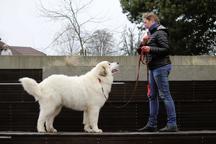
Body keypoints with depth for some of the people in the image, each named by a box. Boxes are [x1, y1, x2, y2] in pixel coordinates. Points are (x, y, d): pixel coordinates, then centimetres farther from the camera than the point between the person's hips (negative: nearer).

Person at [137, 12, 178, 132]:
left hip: (160, 67, -10)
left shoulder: (160, 33, -8)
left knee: (165, 95, -11)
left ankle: (172, 124, -12)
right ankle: (152, 124, 12)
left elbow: (166, 49, -17)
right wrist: (143, 43, 1)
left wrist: (150, 49, -21)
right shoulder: (152, 34, 21)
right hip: (153, 68, 10)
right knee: (152, 96, 9)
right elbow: (140, 51, 20)